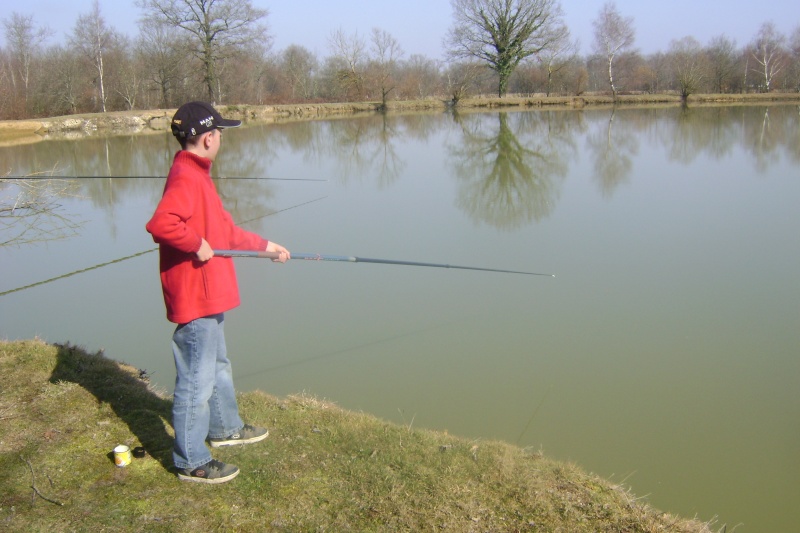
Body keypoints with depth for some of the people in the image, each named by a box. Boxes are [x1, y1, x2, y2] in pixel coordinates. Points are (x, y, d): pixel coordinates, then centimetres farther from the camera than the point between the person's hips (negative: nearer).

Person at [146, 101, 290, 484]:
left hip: (208, 296, 11)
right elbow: (159, 224, -37)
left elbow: (224, 230, 21)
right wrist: (197, 244, -24)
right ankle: (191, 462, 11)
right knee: (196, 380, -1)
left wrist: (264, 245, 20)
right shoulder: (186, 177, -20)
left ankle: (225, 428, 44)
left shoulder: (197, 175, 14)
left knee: (217, 366, 26)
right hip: (194, 298, -11)